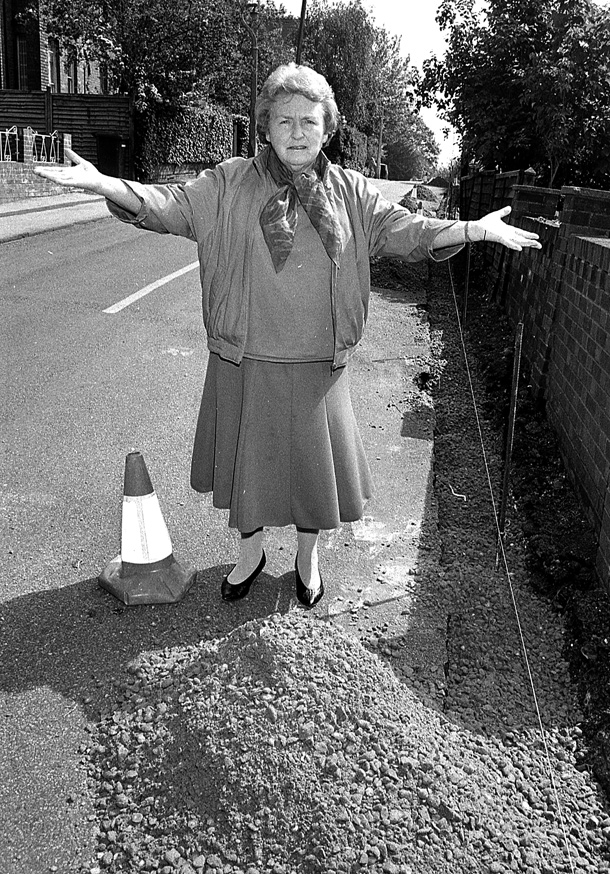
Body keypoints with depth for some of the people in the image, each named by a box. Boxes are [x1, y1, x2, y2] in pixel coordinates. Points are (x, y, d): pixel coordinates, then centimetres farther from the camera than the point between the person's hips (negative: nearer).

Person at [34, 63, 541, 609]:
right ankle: (251, 551, 39)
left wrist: (478, 229, -7)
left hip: (317, 364, 1)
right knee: (247, 459, 13)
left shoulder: (350, 191, 4)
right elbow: (170, 205, -8)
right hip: (244, 360, 0)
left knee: (313, 461, 12)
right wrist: (102, 184, -24)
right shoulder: (230, 184, -1)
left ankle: (307, 555, 39)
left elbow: (404, 230, 3)